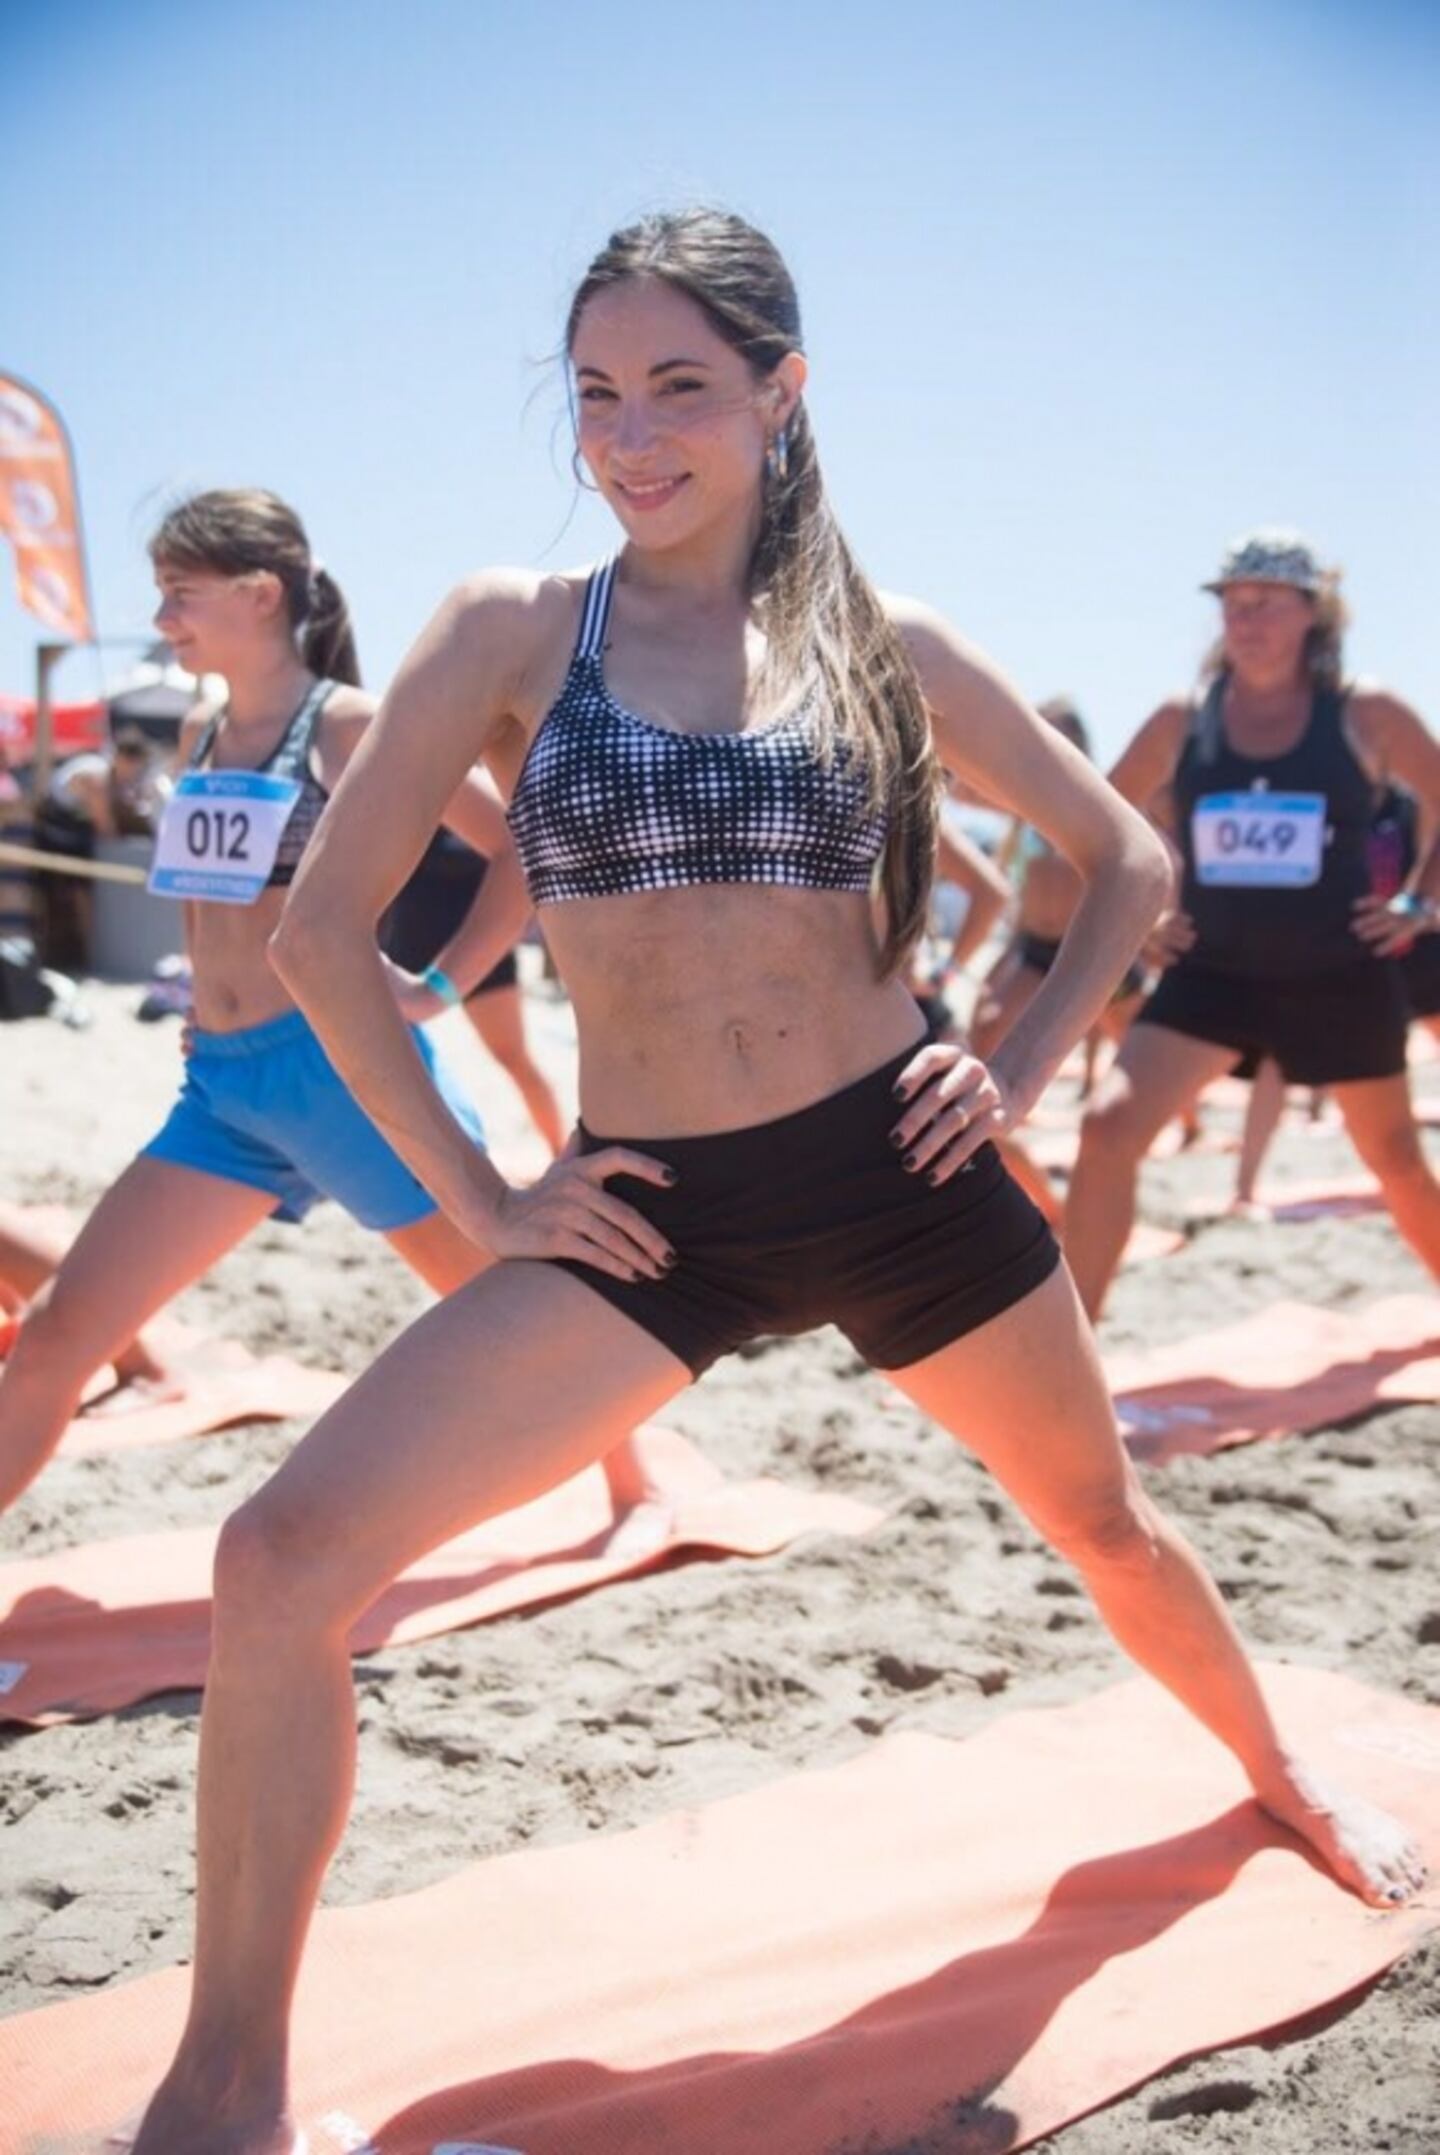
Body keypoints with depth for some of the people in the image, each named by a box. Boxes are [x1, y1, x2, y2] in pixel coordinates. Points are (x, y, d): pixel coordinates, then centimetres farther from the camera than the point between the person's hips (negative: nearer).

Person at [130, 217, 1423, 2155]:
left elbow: (1129, 859, 13)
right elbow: (326, 929, -3)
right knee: (285, 1559, -18)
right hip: (653, 1209, -1)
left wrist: (1020, 1066, 1)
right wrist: (475, 1195, -6)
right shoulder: (515, 628, -3)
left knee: (1103, 1516, 19)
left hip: (898, 1177, 2)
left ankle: (1281, 1775, 53)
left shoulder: (886, 644, 2)